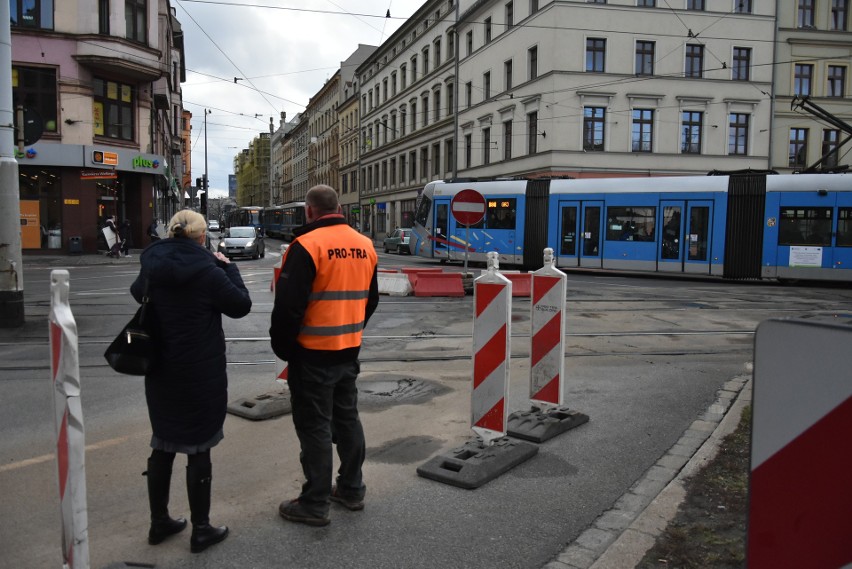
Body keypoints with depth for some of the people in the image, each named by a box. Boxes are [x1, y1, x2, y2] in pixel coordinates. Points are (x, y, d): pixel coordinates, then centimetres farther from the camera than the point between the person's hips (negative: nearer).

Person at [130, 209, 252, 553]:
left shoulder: (152, 266, 0)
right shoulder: (206, 270, -18)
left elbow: (138, 293, 22)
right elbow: (241, 305, -7)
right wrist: (227, 267, 3)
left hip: (160, 371, 6)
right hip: (201, 374, -6)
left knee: (163, 444, 18)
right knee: (198, 448, 5)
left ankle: (159, 522, 30)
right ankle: (201, 530, 15)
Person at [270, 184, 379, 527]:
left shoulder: (306, 246, -17)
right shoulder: (364, 246, 6)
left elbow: (288, 305, -18)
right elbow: (371, 299, 16)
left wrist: (282, 345, -4)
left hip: (313, 353, -7)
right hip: (349, 351, 7)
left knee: (314, 426, 2)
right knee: (347, 418, 18)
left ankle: (314, 504, 12)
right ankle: (352, 490, 29)